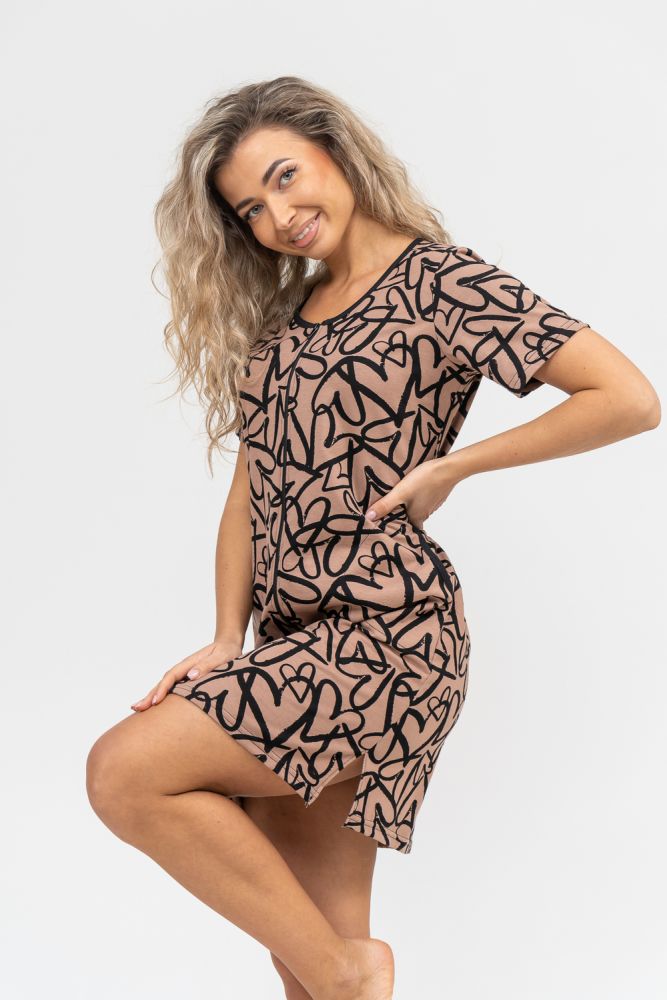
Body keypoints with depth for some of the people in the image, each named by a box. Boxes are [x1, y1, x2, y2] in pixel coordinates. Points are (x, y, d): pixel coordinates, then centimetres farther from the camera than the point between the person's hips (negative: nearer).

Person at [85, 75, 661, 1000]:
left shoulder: (438, 279, -6)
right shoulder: (279, 313, 16)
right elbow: (253, 488, 12)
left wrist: (449, 466, -9)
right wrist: (227, 641, 1)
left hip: (387, 632, -7)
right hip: (297, 643, 7)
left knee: (124, 772, -17)